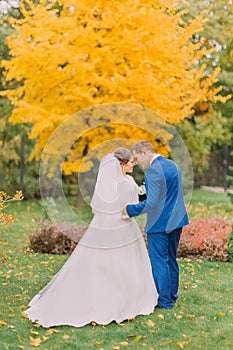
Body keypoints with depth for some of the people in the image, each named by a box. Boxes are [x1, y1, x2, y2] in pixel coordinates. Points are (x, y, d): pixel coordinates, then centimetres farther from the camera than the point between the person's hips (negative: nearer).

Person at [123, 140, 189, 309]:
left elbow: (152, 202, -24)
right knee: (171, 259, 18)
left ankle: (165, 301, 9)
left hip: (159, 224, -9)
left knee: (159, 262, 2)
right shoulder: (173, 165, 9)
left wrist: (129, 210, -15)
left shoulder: (153, 171, -19)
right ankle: (172, 295, 27)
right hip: (176, 220, 9)